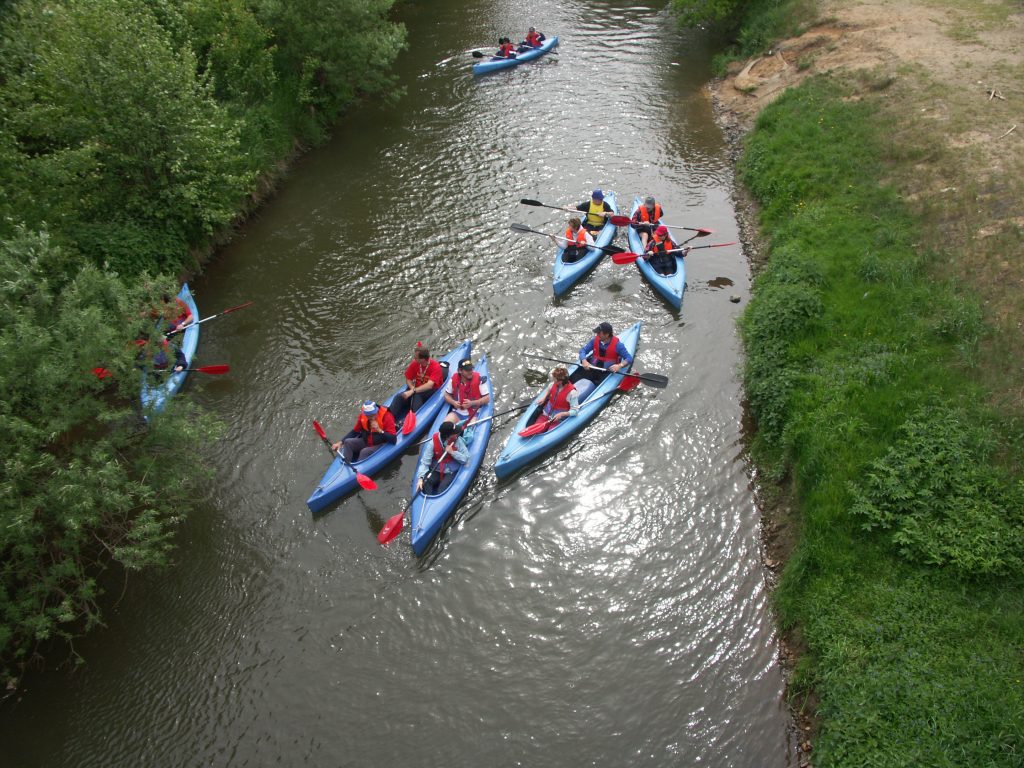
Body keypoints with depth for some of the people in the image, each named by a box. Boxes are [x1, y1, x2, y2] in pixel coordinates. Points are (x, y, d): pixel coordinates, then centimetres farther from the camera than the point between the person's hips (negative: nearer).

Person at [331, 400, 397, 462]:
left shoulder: (386, 416, -22)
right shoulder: (363, 416, -8)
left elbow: (393, 439, -25)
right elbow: (355, 431, 7)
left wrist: (379, 430, -37)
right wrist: (340, 442, -2)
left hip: (381, 445, -6)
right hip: (366, 442, 6)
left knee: (365, 452, -32)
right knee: (348, 442, -13)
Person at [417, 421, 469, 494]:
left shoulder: (457, 440, -12)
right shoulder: (434, 442, -13)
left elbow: (466, 458, -10)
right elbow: (425, 462, -14)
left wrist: (452, 452, -22)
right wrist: (421, 478, -25)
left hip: (451, 473, -1)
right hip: (436, 471, 1)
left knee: (443, 487, -29)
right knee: (425, 482, -26)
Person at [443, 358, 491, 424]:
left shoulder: (479, 380, -10)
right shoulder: (454, 379, -2)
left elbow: (487, 399, -7)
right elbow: (447, 395, 11)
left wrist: (472, 403, -20)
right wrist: (453, 402, -11)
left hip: (473, 414, -2)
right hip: (457, 413, 2)